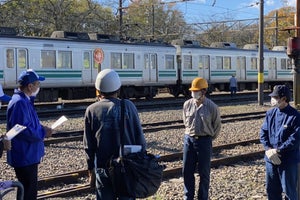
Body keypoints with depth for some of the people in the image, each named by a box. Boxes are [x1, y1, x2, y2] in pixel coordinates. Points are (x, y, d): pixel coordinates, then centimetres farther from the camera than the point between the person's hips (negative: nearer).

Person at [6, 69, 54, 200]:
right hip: (25, 157, -11)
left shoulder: (25, 100, 12)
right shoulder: (20, 103, -22)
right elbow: (24, 131, -27)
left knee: (30, 189, 19)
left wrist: (41, 128, 6)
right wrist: (43, 133, -15)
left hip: (29, 156, 11)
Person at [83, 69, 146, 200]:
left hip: (103, 170, 0)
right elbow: (139, 138, -3)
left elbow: (88, 146, 1)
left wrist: (91, 171, 10)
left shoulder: (92, 110, -2)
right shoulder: (128, 106, -4)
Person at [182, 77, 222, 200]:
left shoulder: (211, 106, -9)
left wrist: (208, 138, 6)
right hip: (189, 139, 4)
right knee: (187, 171, 8)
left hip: (204, 141, -3)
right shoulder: (187, 104, 0)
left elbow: (217, 125, 2)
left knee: (204, 172, 5)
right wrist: (191, 134, 13)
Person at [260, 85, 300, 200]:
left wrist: (278, 150, -19)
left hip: (288, 161, -5)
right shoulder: (270, 114, 4)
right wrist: (269, 150, -12)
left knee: (289, 190, 6)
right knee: (272, 190, 15)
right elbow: (263, 133, 4)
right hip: (271, 159, 6)